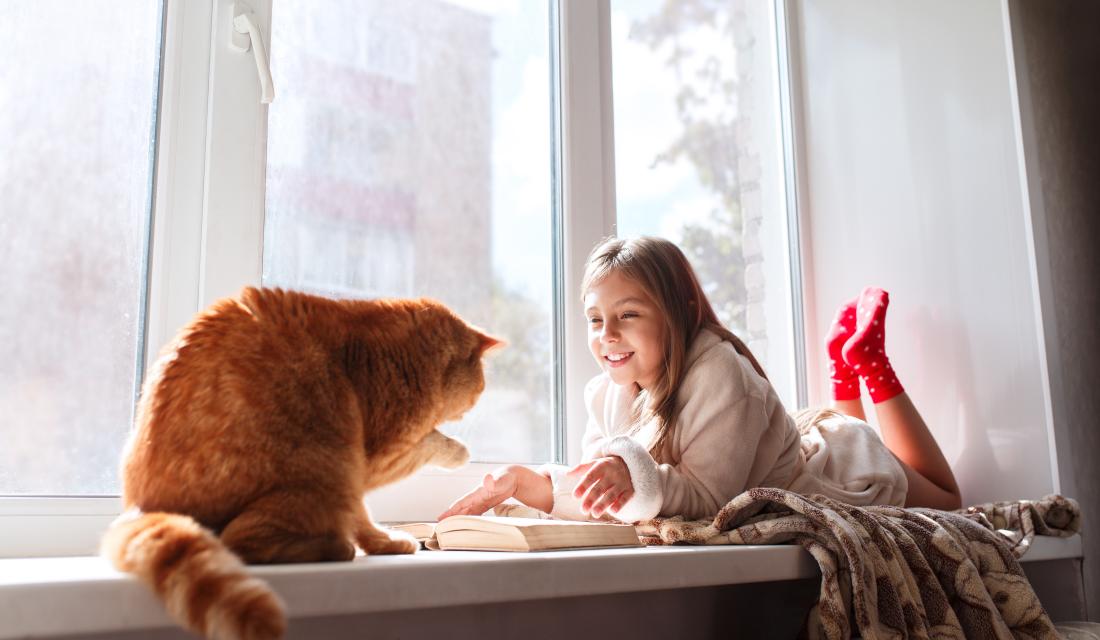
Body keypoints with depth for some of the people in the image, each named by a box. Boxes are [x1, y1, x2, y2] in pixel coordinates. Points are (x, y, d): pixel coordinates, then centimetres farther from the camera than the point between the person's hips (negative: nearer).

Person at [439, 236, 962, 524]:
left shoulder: (717, 372, -41)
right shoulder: (605, 395, -22)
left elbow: (707, 498, -43)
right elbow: (601, 498, -21)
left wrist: (633, 471, -61)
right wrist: (523, 482, -35)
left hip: (839, 470, -5)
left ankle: (867, 359, 31)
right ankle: (842, 365, 39)